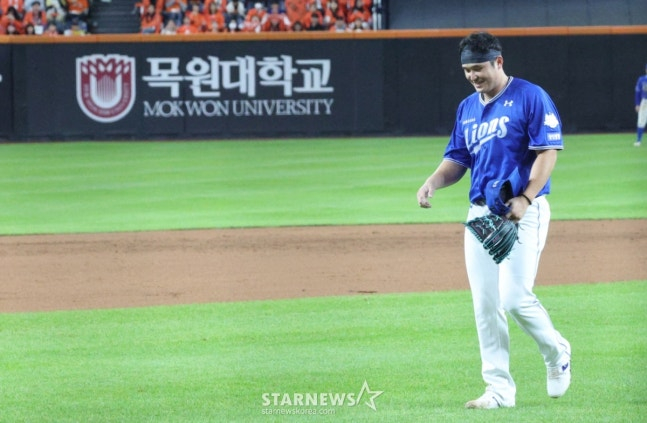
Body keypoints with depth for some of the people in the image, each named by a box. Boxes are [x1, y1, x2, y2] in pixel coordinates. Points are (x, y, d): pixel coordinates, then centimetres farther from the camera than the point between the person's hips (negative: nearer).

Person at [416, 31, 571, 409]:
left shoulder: (530, 98, -6)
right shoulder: (467, 108, 16)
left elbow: (548, 152, -12)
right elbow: (457, 159, 17)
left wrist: (525, 199, -22)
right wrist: (434, 182, -4)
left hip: (523, 212, -7)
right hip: (480, 213, 7)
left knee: (515, 297, -15)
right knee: (485, 306, 2)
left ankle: (557, 354, 12)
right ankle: (499, 389, 7)